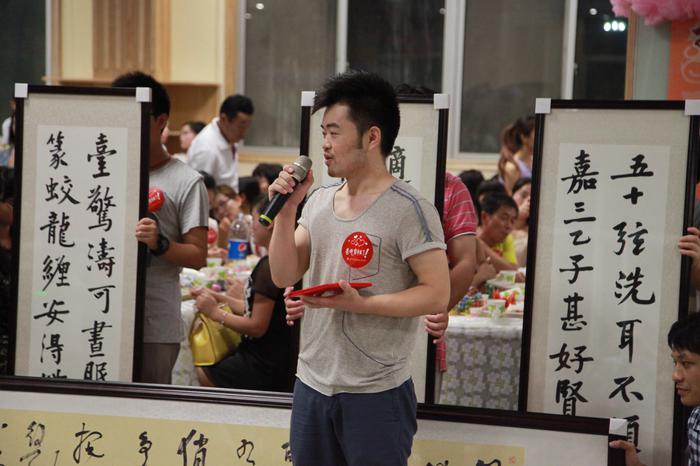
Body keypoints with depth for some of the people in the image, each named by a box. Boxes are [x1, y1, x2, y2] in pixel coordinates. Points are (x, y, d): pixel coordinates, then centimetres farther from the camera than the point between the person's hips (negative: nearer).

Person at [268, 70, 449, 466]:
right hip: (312, 384, 7)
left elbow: (437, 295, -16)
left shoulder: (408, 209, -13)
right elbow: (284, 276, 5)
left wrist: (360, 304, -23)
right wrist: (286, 209, -6)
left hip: (376, 393, -6)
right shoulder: (319, 201, 9)